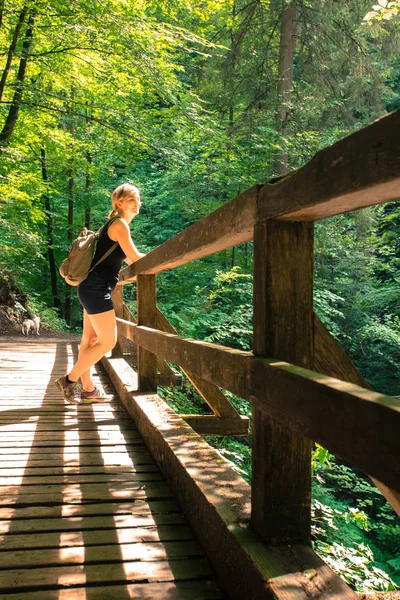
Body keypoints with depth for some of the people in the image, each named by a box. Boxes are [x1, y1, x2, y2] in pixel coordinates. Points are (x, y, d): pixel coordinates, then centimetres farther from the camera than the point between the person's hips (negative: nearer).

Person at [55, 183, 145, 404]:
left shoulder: (117, 225, 19)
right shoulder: (119, 224, -11)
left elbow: (128, 260, 26)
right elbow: (135, 257, -10)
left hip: (94, 287, 11)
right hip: (97, 288, -11)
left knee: (91, 339, 13)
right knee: (108, 342, -6)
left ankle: (87, 389, 20)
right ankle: (69, 380, 2)